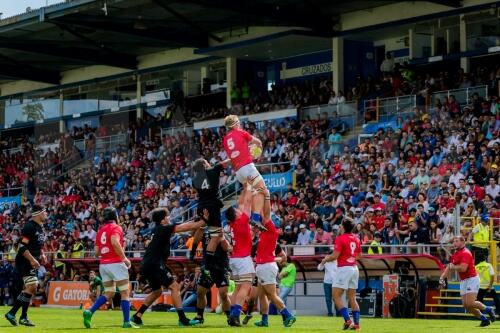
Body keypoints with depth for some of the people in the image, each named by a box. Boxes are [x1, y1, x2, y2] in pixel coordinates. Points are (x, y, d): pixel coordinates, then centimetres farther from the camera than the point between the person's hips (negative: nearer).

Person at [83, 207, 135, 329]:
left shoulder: (100, 230, 15)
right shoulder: (116, 228, -4)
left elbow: (97, 252, 15)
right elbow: (115, 242, -24)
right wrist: (124, 258, -17)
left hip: (103, 264, 7)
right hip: (116, 263, -7)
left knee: (109, 294, 15)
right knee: (125, 293, 1)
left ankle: (89, 312, -3)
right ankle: (127, 322, -3)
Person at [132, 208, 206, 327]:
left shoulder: (157, 230, 19)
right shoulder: (163, 229, -7)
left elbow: (184, 227, 22)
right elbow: (186, 227, -9)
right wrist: (204, 221, -4)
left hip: (146, 265, 10)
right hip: (154, 264, -10)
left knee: (157, 291, 23)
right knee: (174, 287, -8)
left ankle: (137, 317, 21)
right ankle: (182, 319, -13)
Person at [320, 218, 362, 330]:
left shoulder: (340, 239, -11)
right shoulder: (356, 239, 10)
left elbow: (335, 256, -15)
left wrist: (325, 260, 3)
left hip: (344, 269, -7)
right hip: (355, 268, 7)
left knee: (336, 296, -3)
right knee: (352, 297, 10)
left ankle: (347, 320, -13)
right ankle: (356, 323, 5)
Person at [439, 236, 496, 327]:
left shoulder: (466, 253, -15)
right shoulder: (455, 255, 14)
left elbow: (463, 268, -28)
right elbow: (449, 268, 18)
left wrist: (453, 267, -10)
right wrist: (442, 278, 4)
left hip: (471, 279, -9)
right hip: (463, 281, 9)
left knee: (470, 303, -18)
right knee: (466, 305, 3)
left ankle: (488, 309, 5)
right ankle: (484, 319, 13)